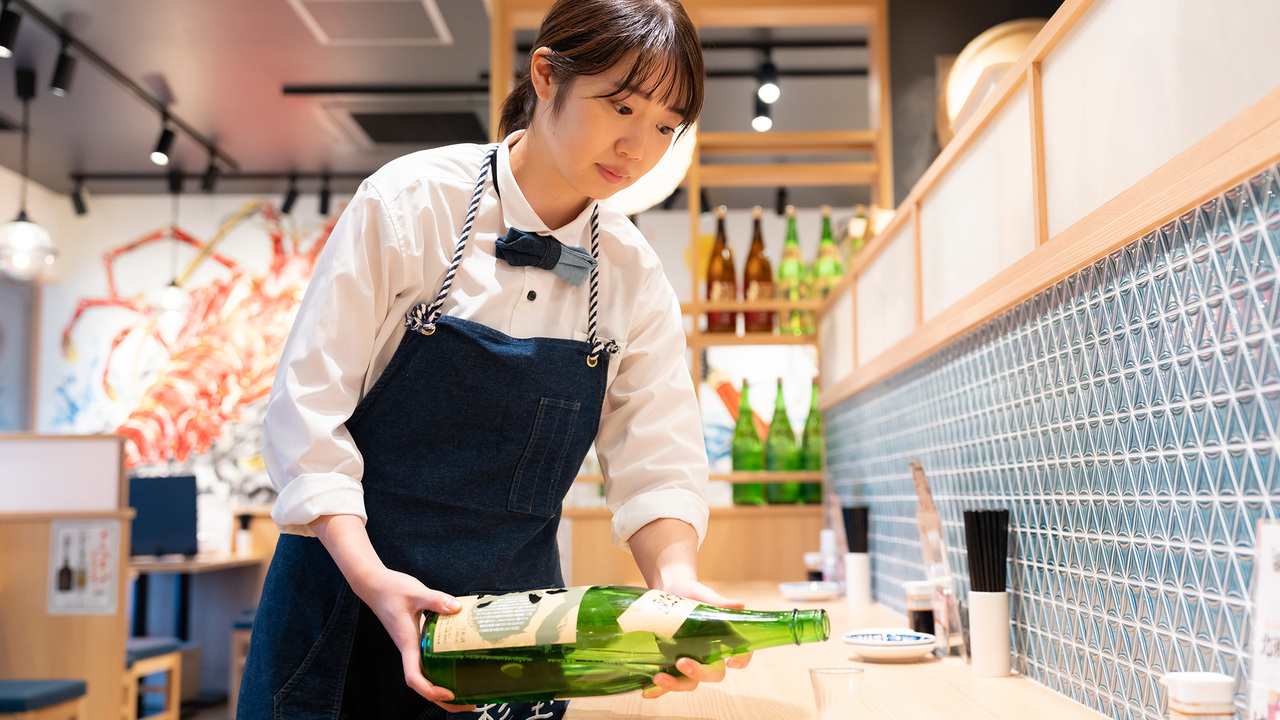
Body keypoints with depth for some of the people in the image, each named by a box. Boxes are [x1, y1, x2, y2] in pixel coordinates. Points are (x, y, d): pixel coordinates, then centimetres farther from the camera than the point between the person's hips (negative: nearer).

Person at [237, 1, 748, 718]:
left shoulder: (634, 274, -3)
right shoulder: (410, 201, -12)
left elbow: (658, 461, -3)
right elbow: (308, 405, -13)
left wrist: (676, 576, -23)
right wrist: (369, 575, -24)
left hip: (514, 602, 3)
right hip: (348, 585, -2)